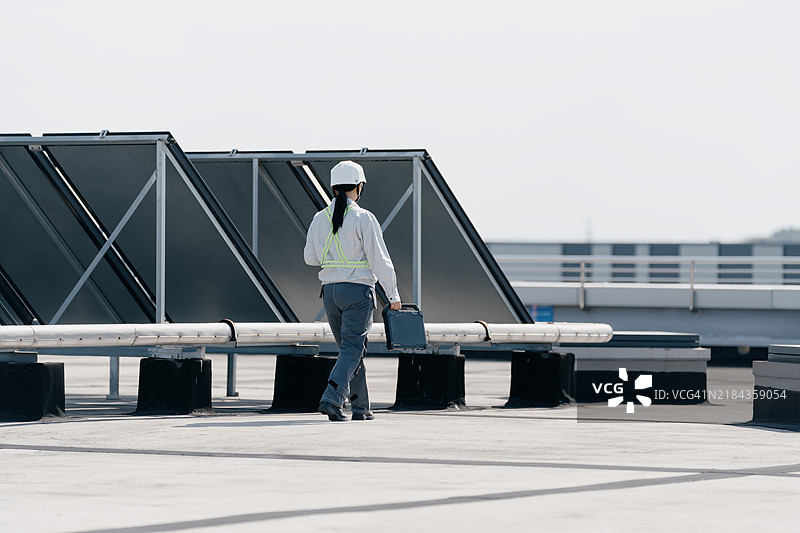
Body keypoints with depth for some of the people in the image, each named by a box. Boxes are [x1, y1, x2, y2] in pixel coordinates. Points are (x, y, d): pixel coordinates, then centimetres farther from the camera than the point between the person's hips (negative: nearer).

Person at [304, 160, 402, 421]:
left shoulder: (320, 219, 3)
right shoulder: (363, 218, -11)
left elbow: (311, 257, 11)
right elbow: (379, 259, -10)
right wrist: (393, 294, -3)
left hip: (330, 290, 5)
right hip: (358, 291, -5)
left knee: (350, 348, 15)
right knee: (353, 348, -6)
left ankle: (361, 407, 17)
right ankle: (332, 398, -24)